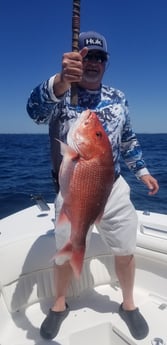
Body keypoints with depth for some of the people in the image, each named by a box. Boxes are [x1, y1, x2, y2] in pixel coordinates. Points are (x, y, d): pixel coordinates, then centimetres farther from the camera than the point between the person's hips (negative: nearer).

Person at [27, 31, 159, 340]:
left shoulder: (118, 98, 7)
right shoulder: (59, 94, -8)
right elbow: (36, 110, -32)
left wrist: (142, 170, 11)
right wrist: (61, 81, -51)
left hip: (114, 189, 3)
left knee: (125, 252, 12)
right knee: (65, 255, 14)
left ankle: (128, 304, 41)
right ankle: (59, 304, 43)